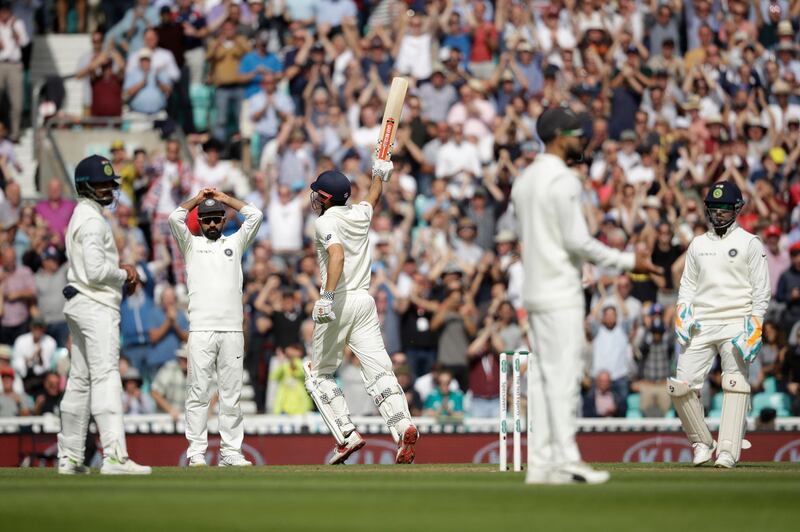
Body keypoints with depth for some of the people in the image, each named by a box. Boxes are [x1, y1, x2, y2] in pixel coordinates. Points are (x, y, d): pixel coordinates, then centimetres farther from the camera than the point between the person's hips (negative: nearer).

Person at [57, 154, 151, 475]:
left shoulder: (81, 216, 18)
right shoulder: (92, 220, -14)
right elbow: (96, 271, -21)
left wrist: (119, 267, 9)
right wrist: (124, 275, -5)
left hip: (79, 305, 11)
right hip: (97, 307, -11)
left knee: (79, 380, 13)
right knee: (105, 377, -17)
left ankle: (69, 457, 16)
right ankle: (114, 456, -25)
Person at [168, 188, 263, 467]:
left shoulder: (235, 243, 20)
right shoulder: (191, 244, 14)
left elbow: (255, 215, 10)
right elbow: (175, 218, -2)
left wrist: (224, 198, 17)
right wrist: (197, 199, 12)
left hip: (233, 331, 2)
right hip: (201, 330, -2)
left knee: (232, 394, 1)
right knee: (199, 392, -5)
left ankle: (231, 452, 3)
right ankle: (196, 452, -4)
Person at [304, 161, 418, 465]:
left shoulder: (326, 222, -9)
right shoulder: (360, 215, 11)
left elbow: (337, 255, -28)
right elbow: (373, 200, 36)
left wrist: (328, 296, -37)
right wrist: (380, 175, 55)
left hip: (339, 303, -6)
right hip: (366, 301, 6)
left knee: (319, 372, 8)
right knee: (379, 371, -2)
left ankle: (347, 435, -3)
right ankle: (403, 426, -23)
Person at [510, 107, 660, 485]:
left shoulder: (524, 180, 15)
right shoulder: (563, 179, -13)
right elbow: (577, 240, -17)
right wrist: (629, 261, -11)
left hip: (534, 291, 9)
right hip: (561, 293, -9)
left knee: (542, 378, 8)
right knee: (563, 377, -8)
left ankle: (540, 463, 7)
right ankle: (566, 461, -9)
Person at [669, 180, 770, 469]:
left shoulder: (750, 243, 4)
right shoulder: (697, 245, 17)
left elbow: (761, 290, 2)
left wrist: (755, 325, -8)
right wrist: (683, 312, 3)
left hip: (735, 323, -4)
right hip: (700, 326, 4)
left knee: (735, 385, -11)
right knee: (681, 386, -7)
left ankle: (728, 452, -11)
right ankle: (702, 442, 9)